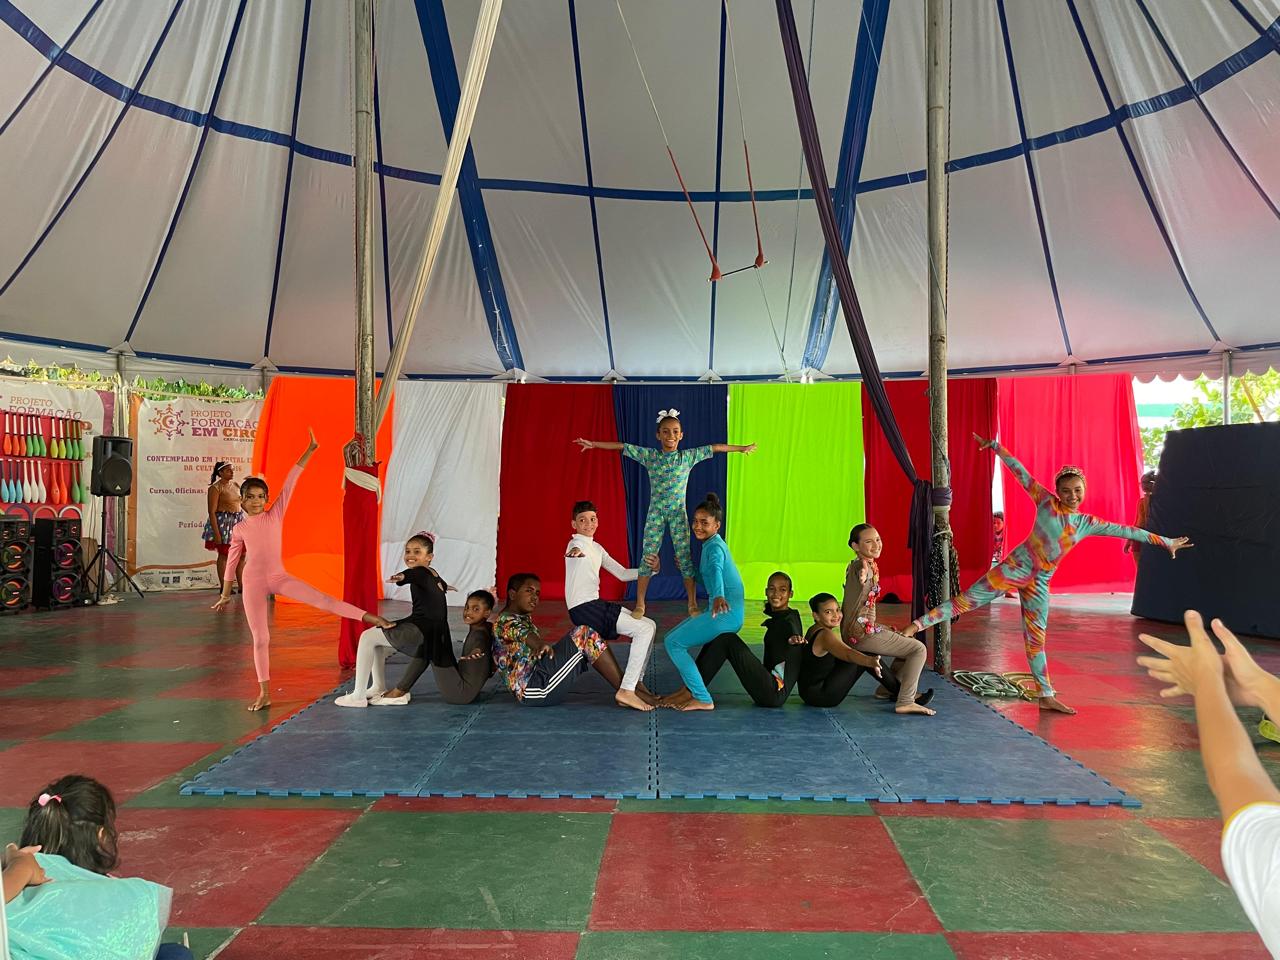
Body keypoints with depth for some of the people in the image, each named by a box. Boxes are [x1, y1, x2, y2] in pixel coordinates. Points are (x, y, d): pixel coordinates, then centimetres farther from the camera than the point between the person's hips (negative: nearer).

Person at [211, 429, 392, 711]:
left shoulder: (275, 514, 2)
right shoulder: (239, 529, 3)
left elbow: (289, 485, -4)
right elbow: (231, 562, 11)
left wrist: (309, 451, -11)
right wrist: (225, 594, 16)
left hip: (279, 577, 0)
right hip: (252, 583, 0)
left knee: (322, 599, -18)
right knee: (260, 638, 3)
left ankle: (370, 618, -19)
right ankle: (264, 693, 10)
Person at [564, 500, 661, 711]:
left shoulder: (597, 549, 19)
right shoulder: (577, 543, -8)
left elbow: (623, 574, 17)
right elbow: (578, 547, -35)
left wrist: (648, 569, -1)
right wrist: (576, 550, -61)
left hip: (595, 605, 9)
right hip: (582, 608, -9)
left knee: (649, 626, 12)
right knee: (644, 629, -16)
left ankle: (635, 682, 15)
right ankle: (626, 691, -16)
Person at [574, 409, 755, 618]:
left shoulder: (688, 456, 1)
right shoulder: (649, 455, 0)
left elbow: (714, 448, 4)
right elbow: (621, 446, 0)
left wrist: (741, 448, 5)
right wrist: (593, 444, -2)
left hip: (679, 513, 0)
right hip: (655, 513, 0)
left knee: (685, 557, 1)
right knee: (647, 557, 1)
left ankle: (692, 604, 12)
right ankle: (640, 604, 10)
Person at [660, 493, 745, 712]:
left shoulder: (714, 546, -13)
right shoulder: (711, 544, 17)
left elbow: (716, 570, -37)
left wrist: (718, 597, -55)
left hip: (726, 613, -10)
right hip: (723, 611, 10)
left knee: (673, 643, -9)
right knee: (673, 638, 16)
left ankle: (703, 699, -7)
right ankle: (689, 688, 23)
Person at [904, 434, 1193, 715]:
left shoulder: (1088, 523, 8)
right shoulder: (1046, 503, -3)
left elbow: (1125, 530, 15)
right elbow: (1020, 472, -6)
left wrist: (1166, 542, 23)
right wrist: (995, 446, -6)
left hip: (1039, 582, 5)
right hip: (1016, 567, -4)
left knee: (1036, 637, 10)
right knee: (967, 600, -15)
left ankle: (1046, 696, 15)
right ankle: (917, 624, -17)